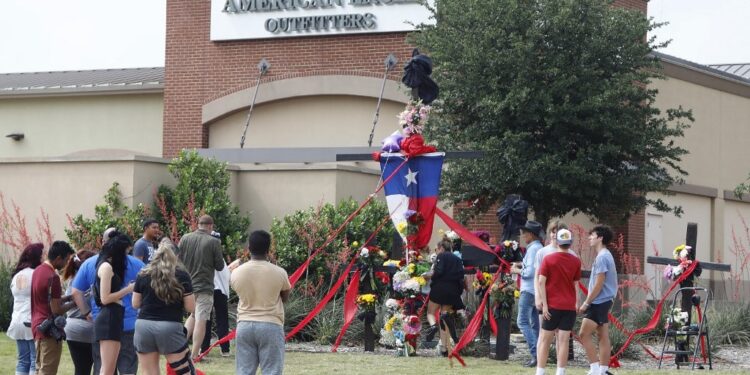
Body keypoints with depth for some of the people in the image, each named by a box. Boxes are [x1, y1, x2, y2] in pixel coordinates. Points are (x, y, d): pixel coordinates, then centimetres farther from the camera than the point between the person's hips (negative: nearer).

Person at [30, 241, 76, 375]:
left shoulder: (38, 271, 10)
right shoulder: (52, 277, -19)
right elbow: (56, 310, -19)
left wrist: (68, 297, 12)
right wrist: (73, 303, -4)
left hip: (37, 326, 9)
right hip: (49, 331, -9)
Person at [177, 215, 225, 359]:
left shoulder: (185, 239, 0)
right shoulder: (214, 242, -9)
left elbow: (178, 260, 4)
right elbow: (219, 266, -5)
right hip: (204, 287, -4)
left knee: (193, 315, 24)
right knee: (200, 320, -1)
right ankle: (195, 354, -3)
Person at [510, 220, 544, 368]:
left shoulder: (533, 248, -13)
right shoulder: (539, 247, 16)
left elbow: (529, 272, -19)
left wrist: (517, 270, -4)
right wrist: (522, 265, 11)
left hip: (529, 290, -10)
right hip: (536, 290, 10)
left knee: (523, 321, -11)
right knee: (534, 323, 10)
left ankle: (535, 353, -20)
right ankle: (537, 355, 10)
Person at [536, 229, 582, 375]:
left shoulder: (548, 259, -4)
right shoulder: (576, 261, 2)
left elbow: (541, 282, -10)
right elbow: (575, 283, 11)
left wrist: (544, 304, -9)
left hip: (553, 305, -1)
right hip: (569, 306, 1)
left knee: (544, 340, 5)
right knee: (563, 341, -1)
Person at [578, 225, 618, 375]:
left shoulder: (602, 257, -16)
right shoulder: (606, 256, 15)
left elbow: (598, 284, -19)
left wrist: (586, 302, -14)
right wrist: (589, 302, 18)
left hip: (599, 302, -10)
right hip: (603, 301, 10)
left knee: (584, 334, -8)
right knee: (603, 336, 9)